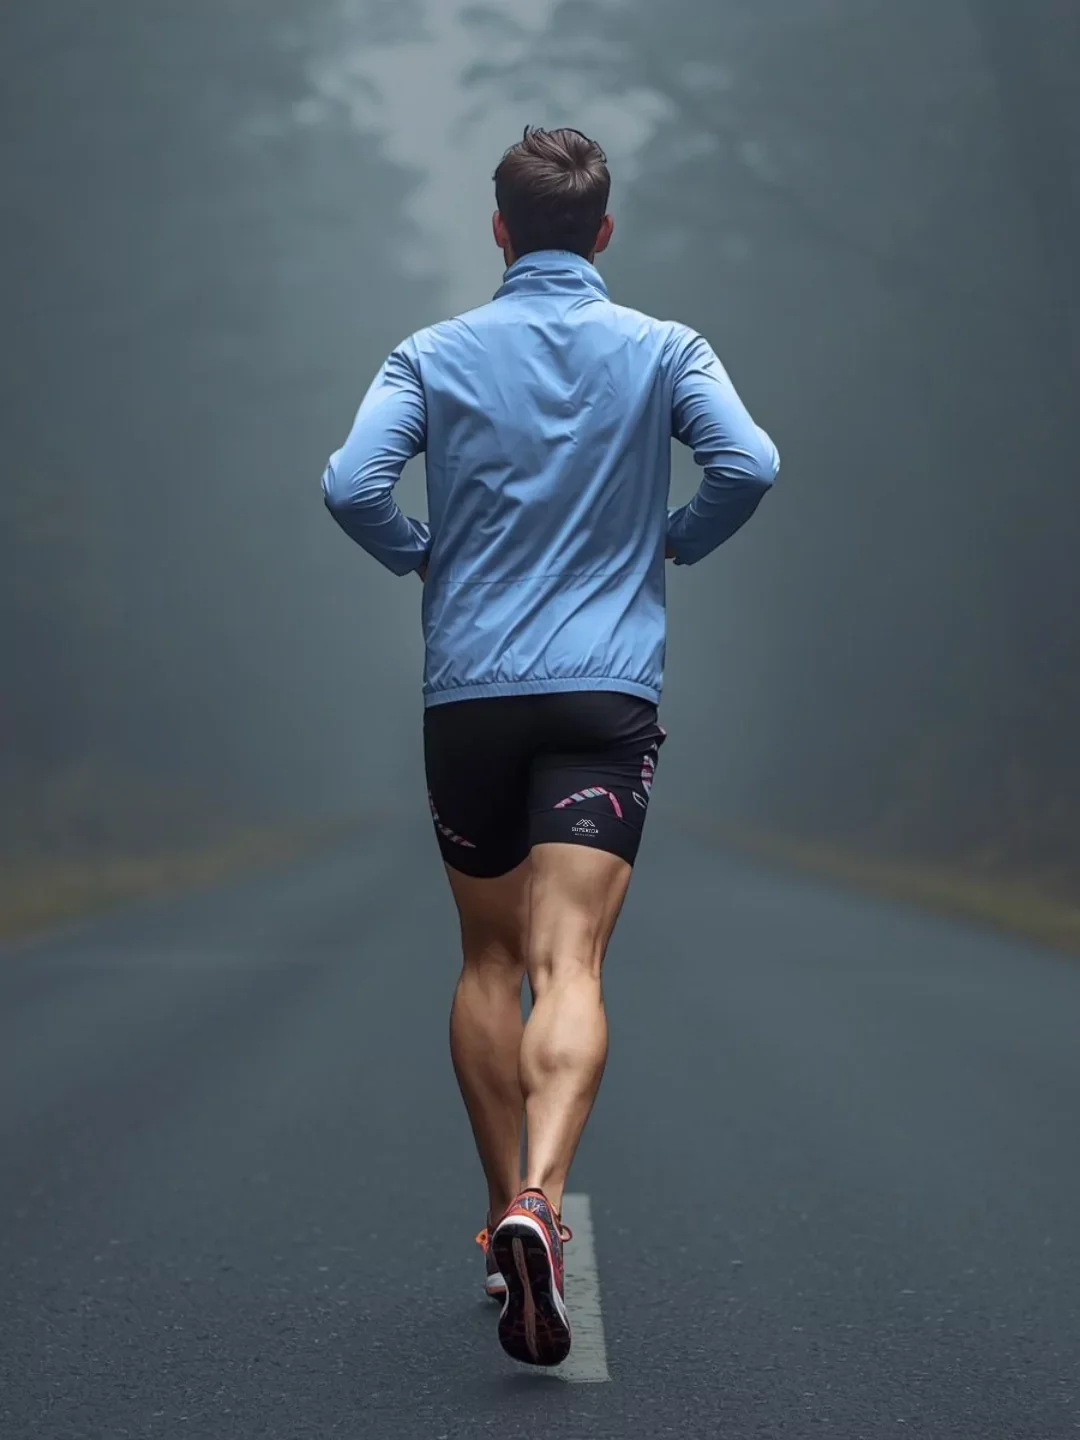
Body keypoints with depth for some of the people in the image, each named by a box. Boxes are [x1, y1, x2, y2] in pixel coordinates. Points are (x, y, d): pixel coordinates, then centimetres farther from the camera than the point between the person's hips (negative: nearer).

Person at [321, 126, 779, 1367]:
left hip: (467, 692, 1)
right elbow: (747, 465, -10)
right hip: (607, 692, -1)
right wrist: (670, 545, 9)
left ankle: (507, 1214, 19)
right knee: (569, 963, -10)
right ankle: (539, 1201, -32)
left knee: (489, 962, 16)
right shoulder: (663, 351, 4)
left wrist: (425, 558, 11)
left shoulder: (435, 355, 4)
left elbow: (350, 486, -9)